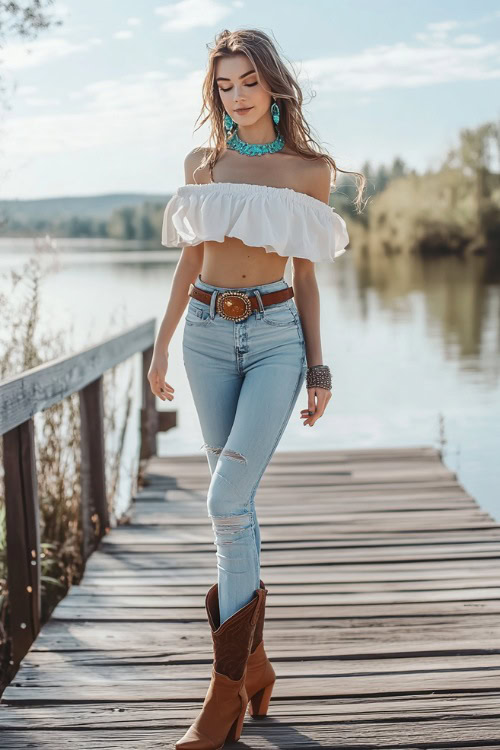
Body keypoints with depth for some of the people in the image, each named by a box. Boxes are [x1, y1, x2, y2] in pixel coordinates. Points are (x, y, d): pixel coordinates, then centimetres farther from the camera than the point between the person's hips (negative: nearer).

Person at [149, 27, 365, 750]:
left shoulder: (309, 170, 4)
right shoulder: (202, 164, 10)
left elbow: (306, 274, 7)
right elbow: (190, 261, 14)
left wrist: (319, 366, 4)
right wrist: (161, 345, 11)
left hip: (276, 332, -3)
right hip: (208, 333, 3)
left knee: (226, 501, -15)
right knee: (235, 501, 6)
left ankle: (227, 689, -6)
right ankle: (255, 662, 21)